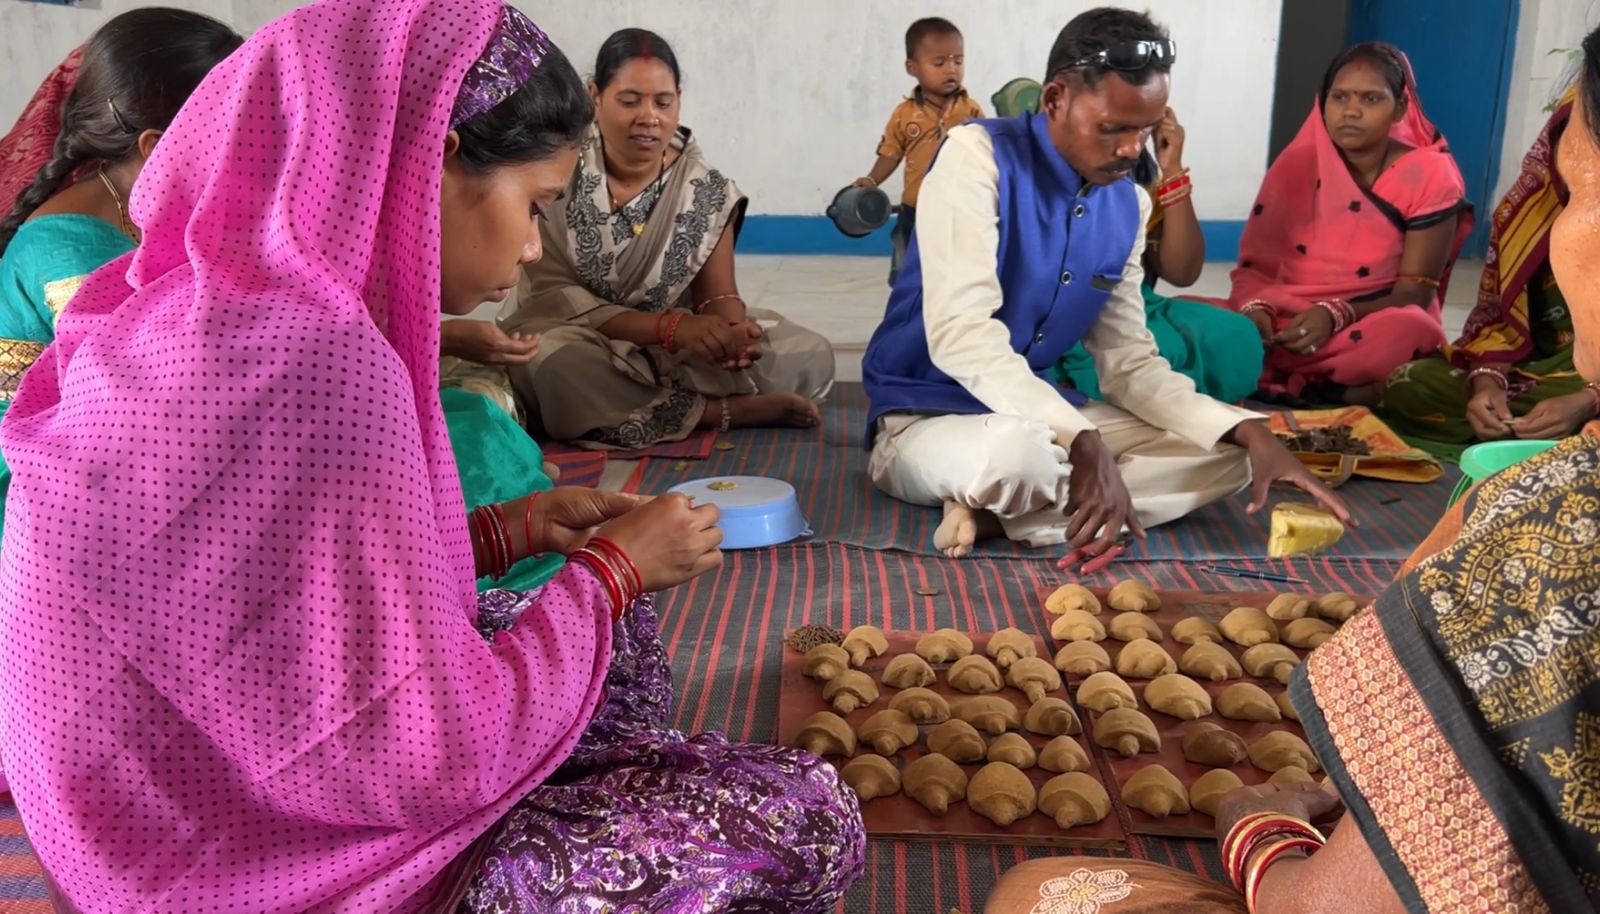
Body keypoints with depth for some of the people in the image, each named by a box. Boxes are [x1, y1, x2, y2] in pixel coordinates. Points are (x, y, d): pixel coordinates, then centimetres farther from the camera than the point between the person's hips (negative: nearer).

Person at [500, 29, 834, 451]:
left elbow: (717, 293, -5)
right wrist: (670, 327, -32)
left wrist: (731, 329, -33)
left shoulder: (707, 189, -2)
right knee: (553, 365, -39)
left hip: (676, 348, 3)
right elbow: (555, 298, -17)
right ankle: (729, 412, -24)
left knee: (811, 356, -15)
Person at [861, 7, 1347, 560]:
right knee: (1018, 450, -42)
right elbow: (959, 334, -28)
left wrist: (1247, 431, -10)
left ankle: (997, 516, -17)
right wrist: (1085, 444, -36)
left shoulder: (1128, 206, 4)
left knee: (1225, 452, -4)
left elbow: (1129, 363, 5)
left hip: (1042, 417, 8)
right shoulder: (977, 156, -16)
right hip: (926, 422, -8)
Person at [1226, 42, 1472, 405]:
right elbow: (1254, 265, 3)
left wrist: (1336, 315, -27)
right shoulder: (1296, 165, 3)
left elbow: (1414, 295, -9)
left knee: (1409, 330, -37)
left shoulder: (1430, 177, -4)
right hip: (1285, 324, 2)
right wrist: (1255, 309, -20)